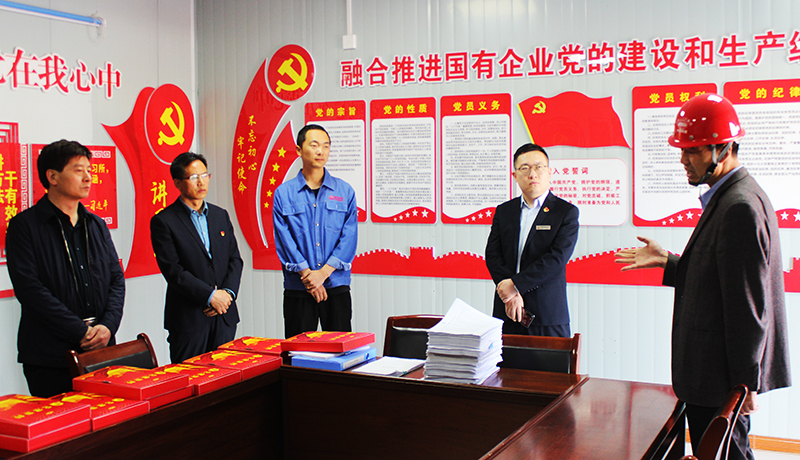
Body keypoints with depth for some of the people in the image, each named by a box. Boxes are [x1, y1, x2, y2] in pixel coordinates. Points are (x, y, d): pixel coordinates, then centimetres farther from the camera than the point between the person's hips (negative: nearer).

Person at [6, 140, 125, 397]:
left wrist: (108, 325, -6)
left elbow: (117, 279, 12)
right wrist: (81, 332, -15)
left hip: (101, 351, 5)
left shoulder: (97, 225, 14)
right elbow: (30, 289, -12)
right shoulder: (24, 226, -3)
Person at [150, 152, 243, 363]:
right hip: (188, 319, -5)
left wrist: (227, 293, -7)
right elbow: (173, 270, -12)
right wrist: (210, 296, -16)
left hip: (225, 316, 5)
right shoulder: (163, 221, -5)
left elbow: (235, 259, 10)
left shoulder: (220, 215, 13)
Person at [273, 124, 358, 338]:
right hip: (298, 289, -1)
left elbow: (349, 238, -1)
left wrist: (323, 273, -11)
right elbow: (284, 240, -3)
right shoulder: (283, 193, 4)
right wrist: (307, 275, -12)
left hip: (337, 287, 1)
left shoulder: (345, 192, 6)